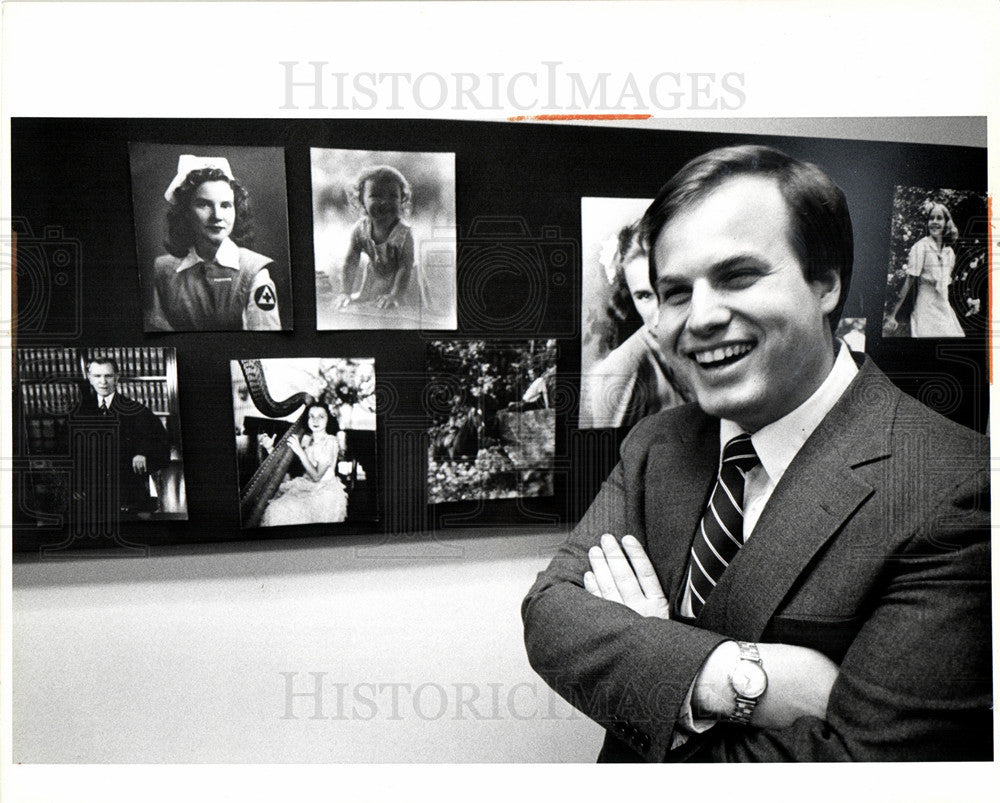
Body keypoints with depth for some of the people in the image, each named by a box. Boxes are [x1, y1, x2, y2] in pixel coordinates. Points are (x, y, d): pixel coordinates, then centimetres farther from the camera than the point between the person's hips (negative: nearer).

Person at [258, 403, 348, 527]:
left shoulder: (330, 442, -11)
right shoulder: (306, 439, 6)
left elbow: (316, 476, -17)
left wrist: (300, 451, -21)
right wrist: (269, 448, -8)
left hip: (324, 491, -6)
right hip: (305, 485, 6)